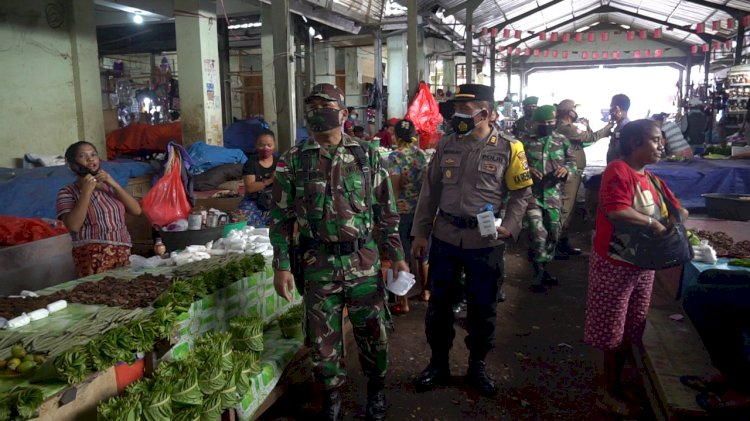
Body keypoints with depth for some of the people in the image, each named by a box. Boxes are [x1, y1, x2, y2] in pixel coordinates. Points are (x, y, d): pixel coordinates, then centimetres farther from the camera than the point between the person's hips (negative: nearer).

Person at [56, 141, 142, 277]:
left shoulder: (109, 187, 15)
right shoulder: (67, 192, 2)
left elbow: (137, 210, 2)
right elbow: (73, 226, -14)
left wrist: (114, 184, -6)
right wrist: (86, 191, -12)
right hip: (93, 257, -4)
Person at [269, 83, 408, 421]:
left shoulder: (367, 156, 3)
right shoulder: (292, 161, 0)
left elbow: (386, 212, 6)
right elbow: (281, 218, 3)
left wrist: (396, 256, 4)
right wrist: (281, 266, -2)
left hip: (364, 261, 1)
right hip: (318, 264, 0)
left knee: (372, 331, 11)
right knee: (323, 336, 11)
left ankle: (376, 390, 36)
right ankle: (331, 393, 35)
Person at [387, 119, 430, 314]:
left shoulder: (394, 157, -10)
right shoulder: (422, 154, 5)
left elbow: (395, 187, -16)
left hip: (403, 210, -5)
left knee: (402, 257, 1)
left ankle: (403, 303, 6)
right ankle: (425, 291, 36)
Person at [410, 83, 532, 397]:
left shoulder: (508, 148, -5)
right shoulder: (446, 144, 3)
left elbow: (521, 194, 1)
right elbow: (430, 191, 7)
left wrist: (508, 226, -15)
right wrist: (420, 232, 6)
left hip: (486, 242, -2)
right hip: (445, 238, 3)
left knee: (482, 307, 11)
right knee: (439, 303, 12)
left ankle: (477, 366, 31)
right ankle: (438, 363, 30)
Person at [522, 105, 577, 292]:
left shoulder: (563, 140, 7)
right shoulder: (526, 140, -1)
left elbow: (573, 162, 11)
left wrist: (566, 168, -13)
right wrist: (526, 169, -19)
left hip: (554, 195, 4)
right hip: (532, 193, -4)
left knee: (553, 234, 13)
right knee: (539, 235, -12)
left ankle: (542, 269, 33)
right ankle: (538, 275, 5)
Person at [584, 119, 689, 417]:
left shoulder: (653, 180, 11)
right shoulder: (618, 170, -16)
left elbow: (680, 211, 16)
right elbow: (616, 211, -30)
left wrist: (673, 224, -7)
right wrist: (652, 223, -17)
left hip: (643, 266, 8)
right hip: (615, 265, -8)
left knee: (630, 331, 17)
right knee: (615, 332, 5)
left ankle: (611, 381, 33)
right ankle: (609, 393, 21)